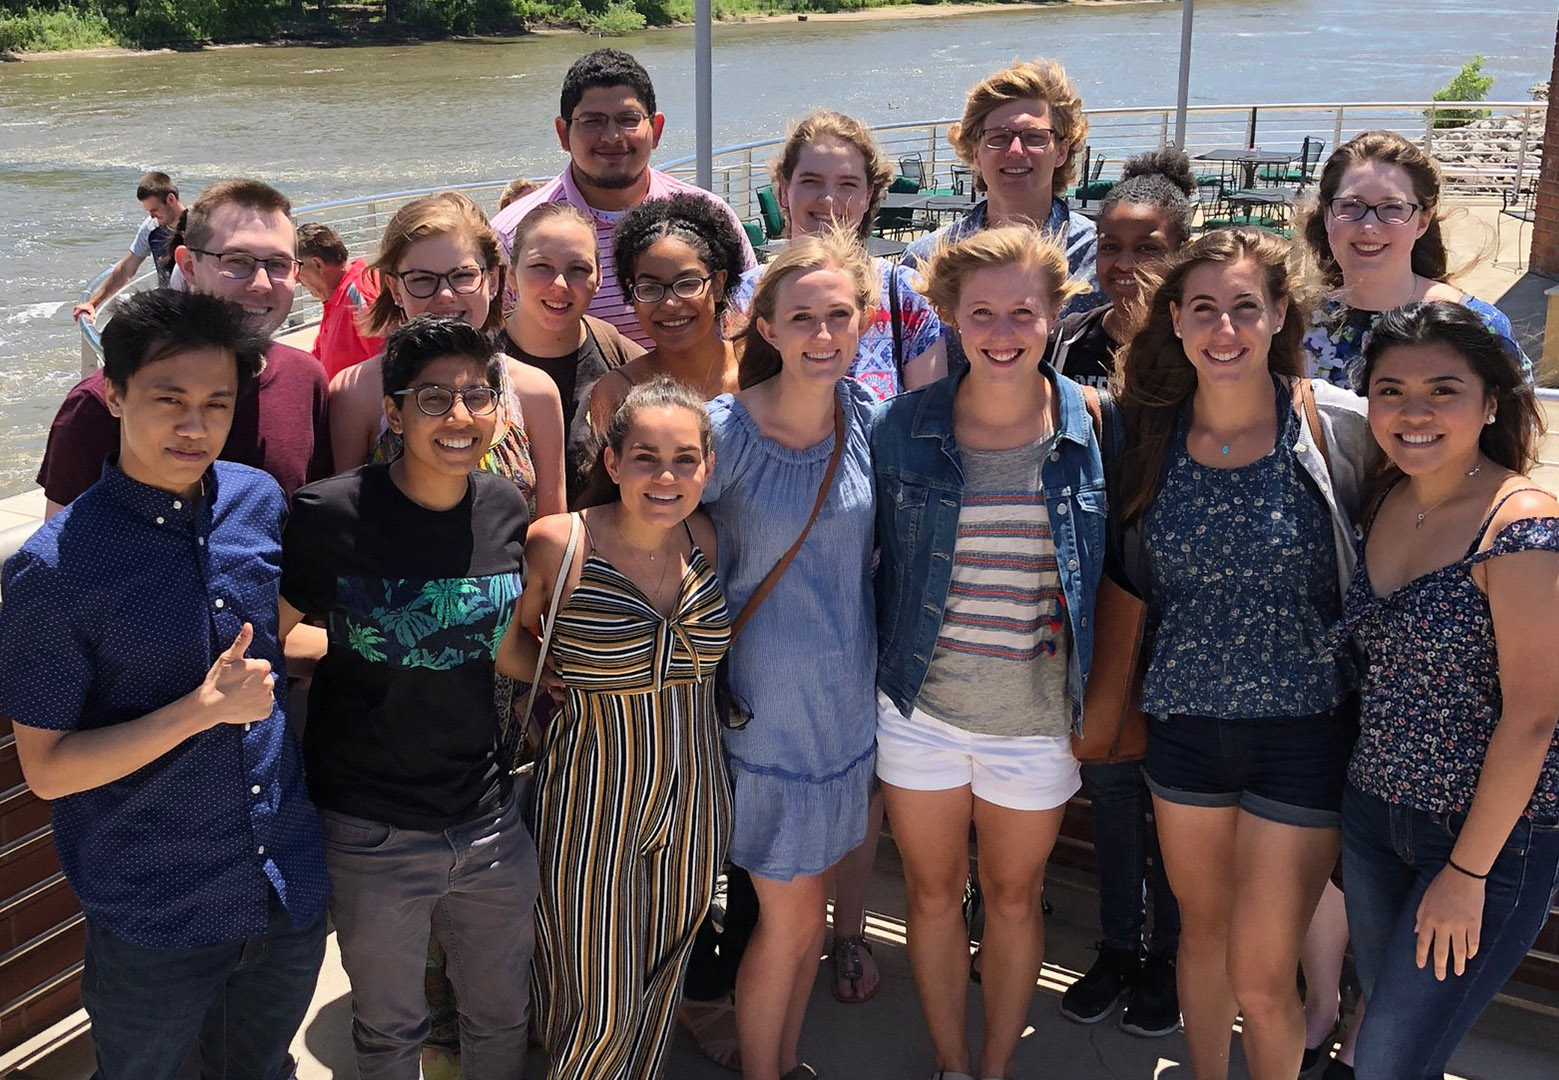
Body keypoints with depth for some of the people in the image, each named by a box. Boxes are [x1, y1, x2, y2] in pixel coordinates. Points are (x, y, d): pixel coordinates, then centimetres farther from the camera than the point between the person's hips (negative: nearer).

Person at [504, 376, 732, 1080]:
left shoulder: (702, 538, -2)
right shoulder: (561, 543, -17)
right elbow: (503, 642, -2)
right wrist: (571, 683, -9)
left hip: (694, 802, 5)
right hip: (592, 799, -5)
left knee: (661, 984, 20)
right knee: (601, 1009, 4)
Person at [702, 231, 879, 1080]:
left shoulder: (864, 413, -3)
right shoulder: (725, 430, -18)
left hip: (849, 699, 5)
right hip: (769, 708, -5)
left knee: (807, 907, 19)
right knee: (790, 918, 6)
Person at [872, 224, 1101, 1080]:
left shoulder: (1089, 427, -8)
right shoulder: (904, 426, -7)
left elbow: (1115, 572, 1)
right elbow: (871, 555, 3)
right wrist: (876, 670, 2)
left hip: (1037, 717, 0)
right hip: (920, 706, 1)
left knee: (1013, 897, 16)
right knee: (933, 891, 15)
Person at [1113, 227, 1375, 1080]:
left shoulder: (1341, 428, -14)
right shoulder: (1148, 431, -2)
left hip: (1304, 731, -3)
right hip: (1185, 722, 4)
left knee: (1259, 978, 2)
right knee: (1202, 930, 21)